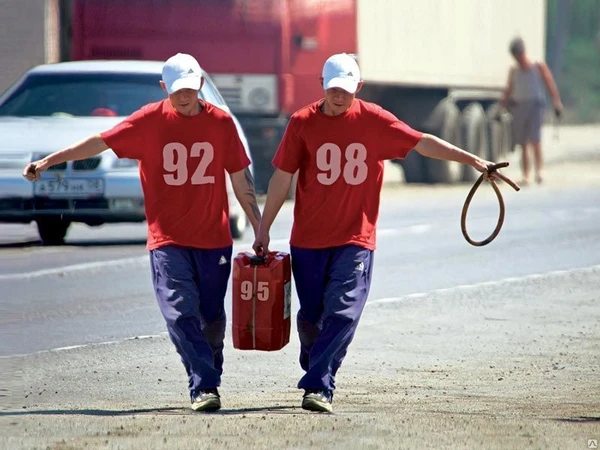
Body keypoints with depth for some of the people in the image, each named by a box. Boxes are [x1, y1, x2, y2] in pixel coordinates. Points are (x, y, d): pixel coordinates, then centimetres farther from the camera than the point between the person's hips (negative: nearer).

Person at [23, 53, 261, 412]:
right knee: (180, 313, -14)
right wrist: (48, 161, -9)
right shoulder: (150, 120, -2)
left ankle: (210, 380, 26)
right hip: (167, 239, -1)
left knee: (212, 316, 9)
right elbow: (101, 142, -4)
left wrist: (259, 228, 8)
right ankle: (204, 387, -16)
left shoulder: (221, 123, 2)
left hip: (214, 238, 1)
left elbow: (240, 177, 8)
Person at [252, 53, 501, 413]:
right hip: (308, 239, 1)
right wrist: (264, 229, 6)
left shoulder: (373, 120, 0)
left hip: (356, 240, -1)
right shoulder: (303, 123, 0)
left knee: (342, 315, -14)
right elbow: (282, 177, 4)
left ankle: (318, 387, -16)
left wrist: (472, 160, -4)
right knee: (310, 318, 8)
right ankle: (317, 378, 28)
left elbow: (422, 143, 2)